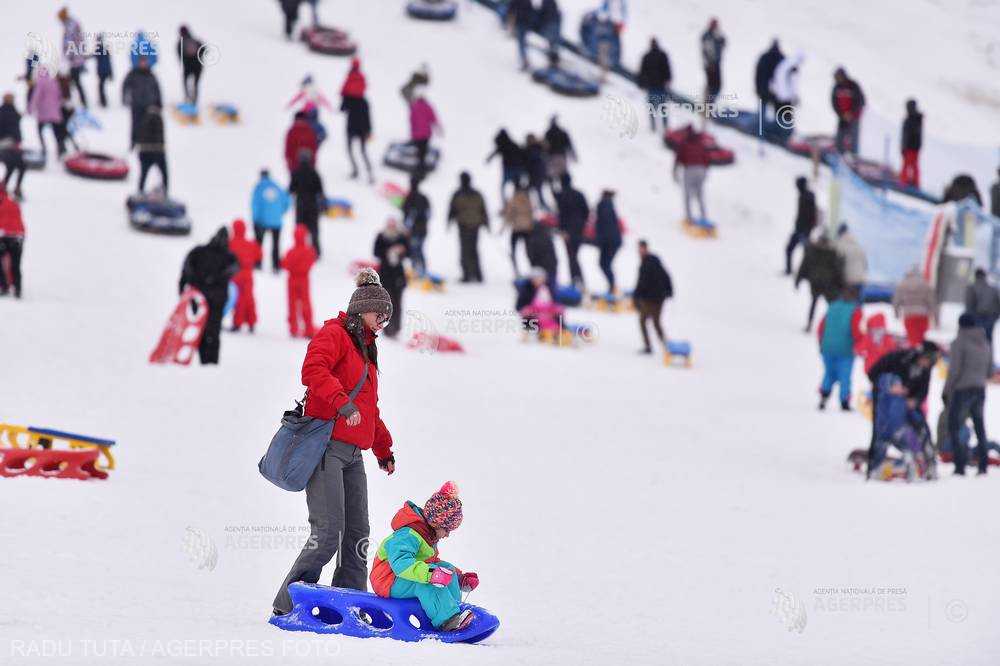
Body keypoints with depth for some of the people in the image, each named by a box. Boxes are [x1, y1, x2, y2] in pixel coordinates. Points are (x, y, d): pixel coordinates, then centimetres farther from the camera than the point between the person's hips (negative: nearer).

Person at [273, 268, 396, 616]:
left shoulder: (365, 350, 27)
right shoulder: (334, 334, -2)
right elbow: (313, 370, -23)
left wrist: (384, 449, 36)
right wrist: (342, 402, -34)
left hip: (352, 456, 10)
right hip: (327, 447, -10)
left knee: (357, 535, 4)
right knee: (329, 532, -16)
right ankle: (287, 606, -10)